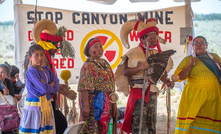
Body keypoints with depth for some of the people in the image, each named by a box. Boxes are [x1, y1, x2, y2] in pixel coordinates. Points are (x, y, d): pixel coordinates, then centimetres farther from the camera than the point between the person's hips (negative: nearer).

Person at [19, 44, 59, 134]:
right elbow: (44, 89, -19)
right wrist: (52, 85, 1)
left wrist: (48, 86, -12)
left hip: (46, 106, 7)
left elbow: (56, 84, 6)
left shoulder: (46, 70, 10)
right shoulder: (30, 72, -13)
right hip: (34, 107, -7)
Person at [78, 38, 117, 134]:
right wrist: (86, 105, -23)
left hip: (106, 103, 8)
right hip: (93, 101, -7)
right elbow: (84, 87, -16)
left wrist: (113, 103, 15)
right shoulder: (88, 66, -8)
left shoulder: (105, 64, 15)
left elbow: (111, 85, 18)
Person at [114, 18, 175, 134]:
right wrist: (140, 67, -24)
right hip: (138, 92, -6)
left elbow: (160, 73, 20)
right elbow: (125, 71, -11)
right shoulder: (134, 52, -5)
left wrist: (166, 81, 0)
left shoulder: (156, 54, 15)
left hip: (152, 93, 7)